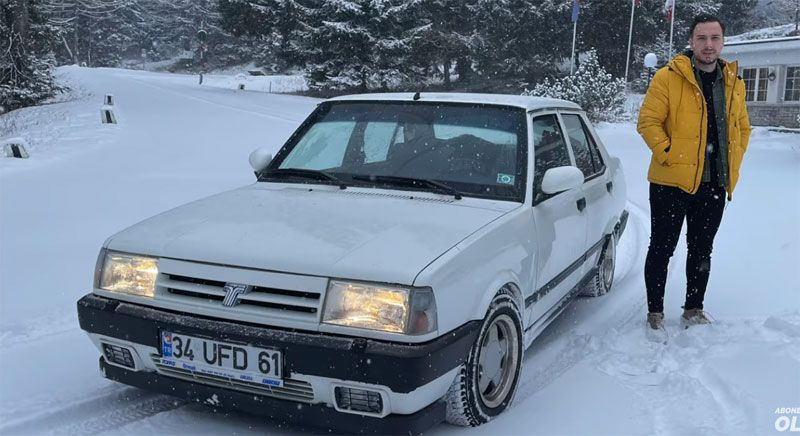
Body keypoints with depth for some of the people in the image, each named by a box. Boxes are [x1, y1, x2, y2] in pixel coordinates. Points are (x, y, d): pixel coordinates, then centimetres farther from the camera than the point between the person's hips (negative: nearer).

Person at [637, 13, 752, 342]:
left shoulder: (734, 83, 9)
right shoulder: (668, 77, -9)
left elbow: (742, 127, 19)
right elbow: (648, 122, -11)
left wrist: (732, 164, 9)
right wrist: (670, 156, -16)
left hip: (715, 185, 5)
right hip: (672, 182, -5)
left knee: (701, 251, 15)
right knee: (662, 249, 3)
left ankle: (693, 311, 29)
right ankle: (655, 315, 15)